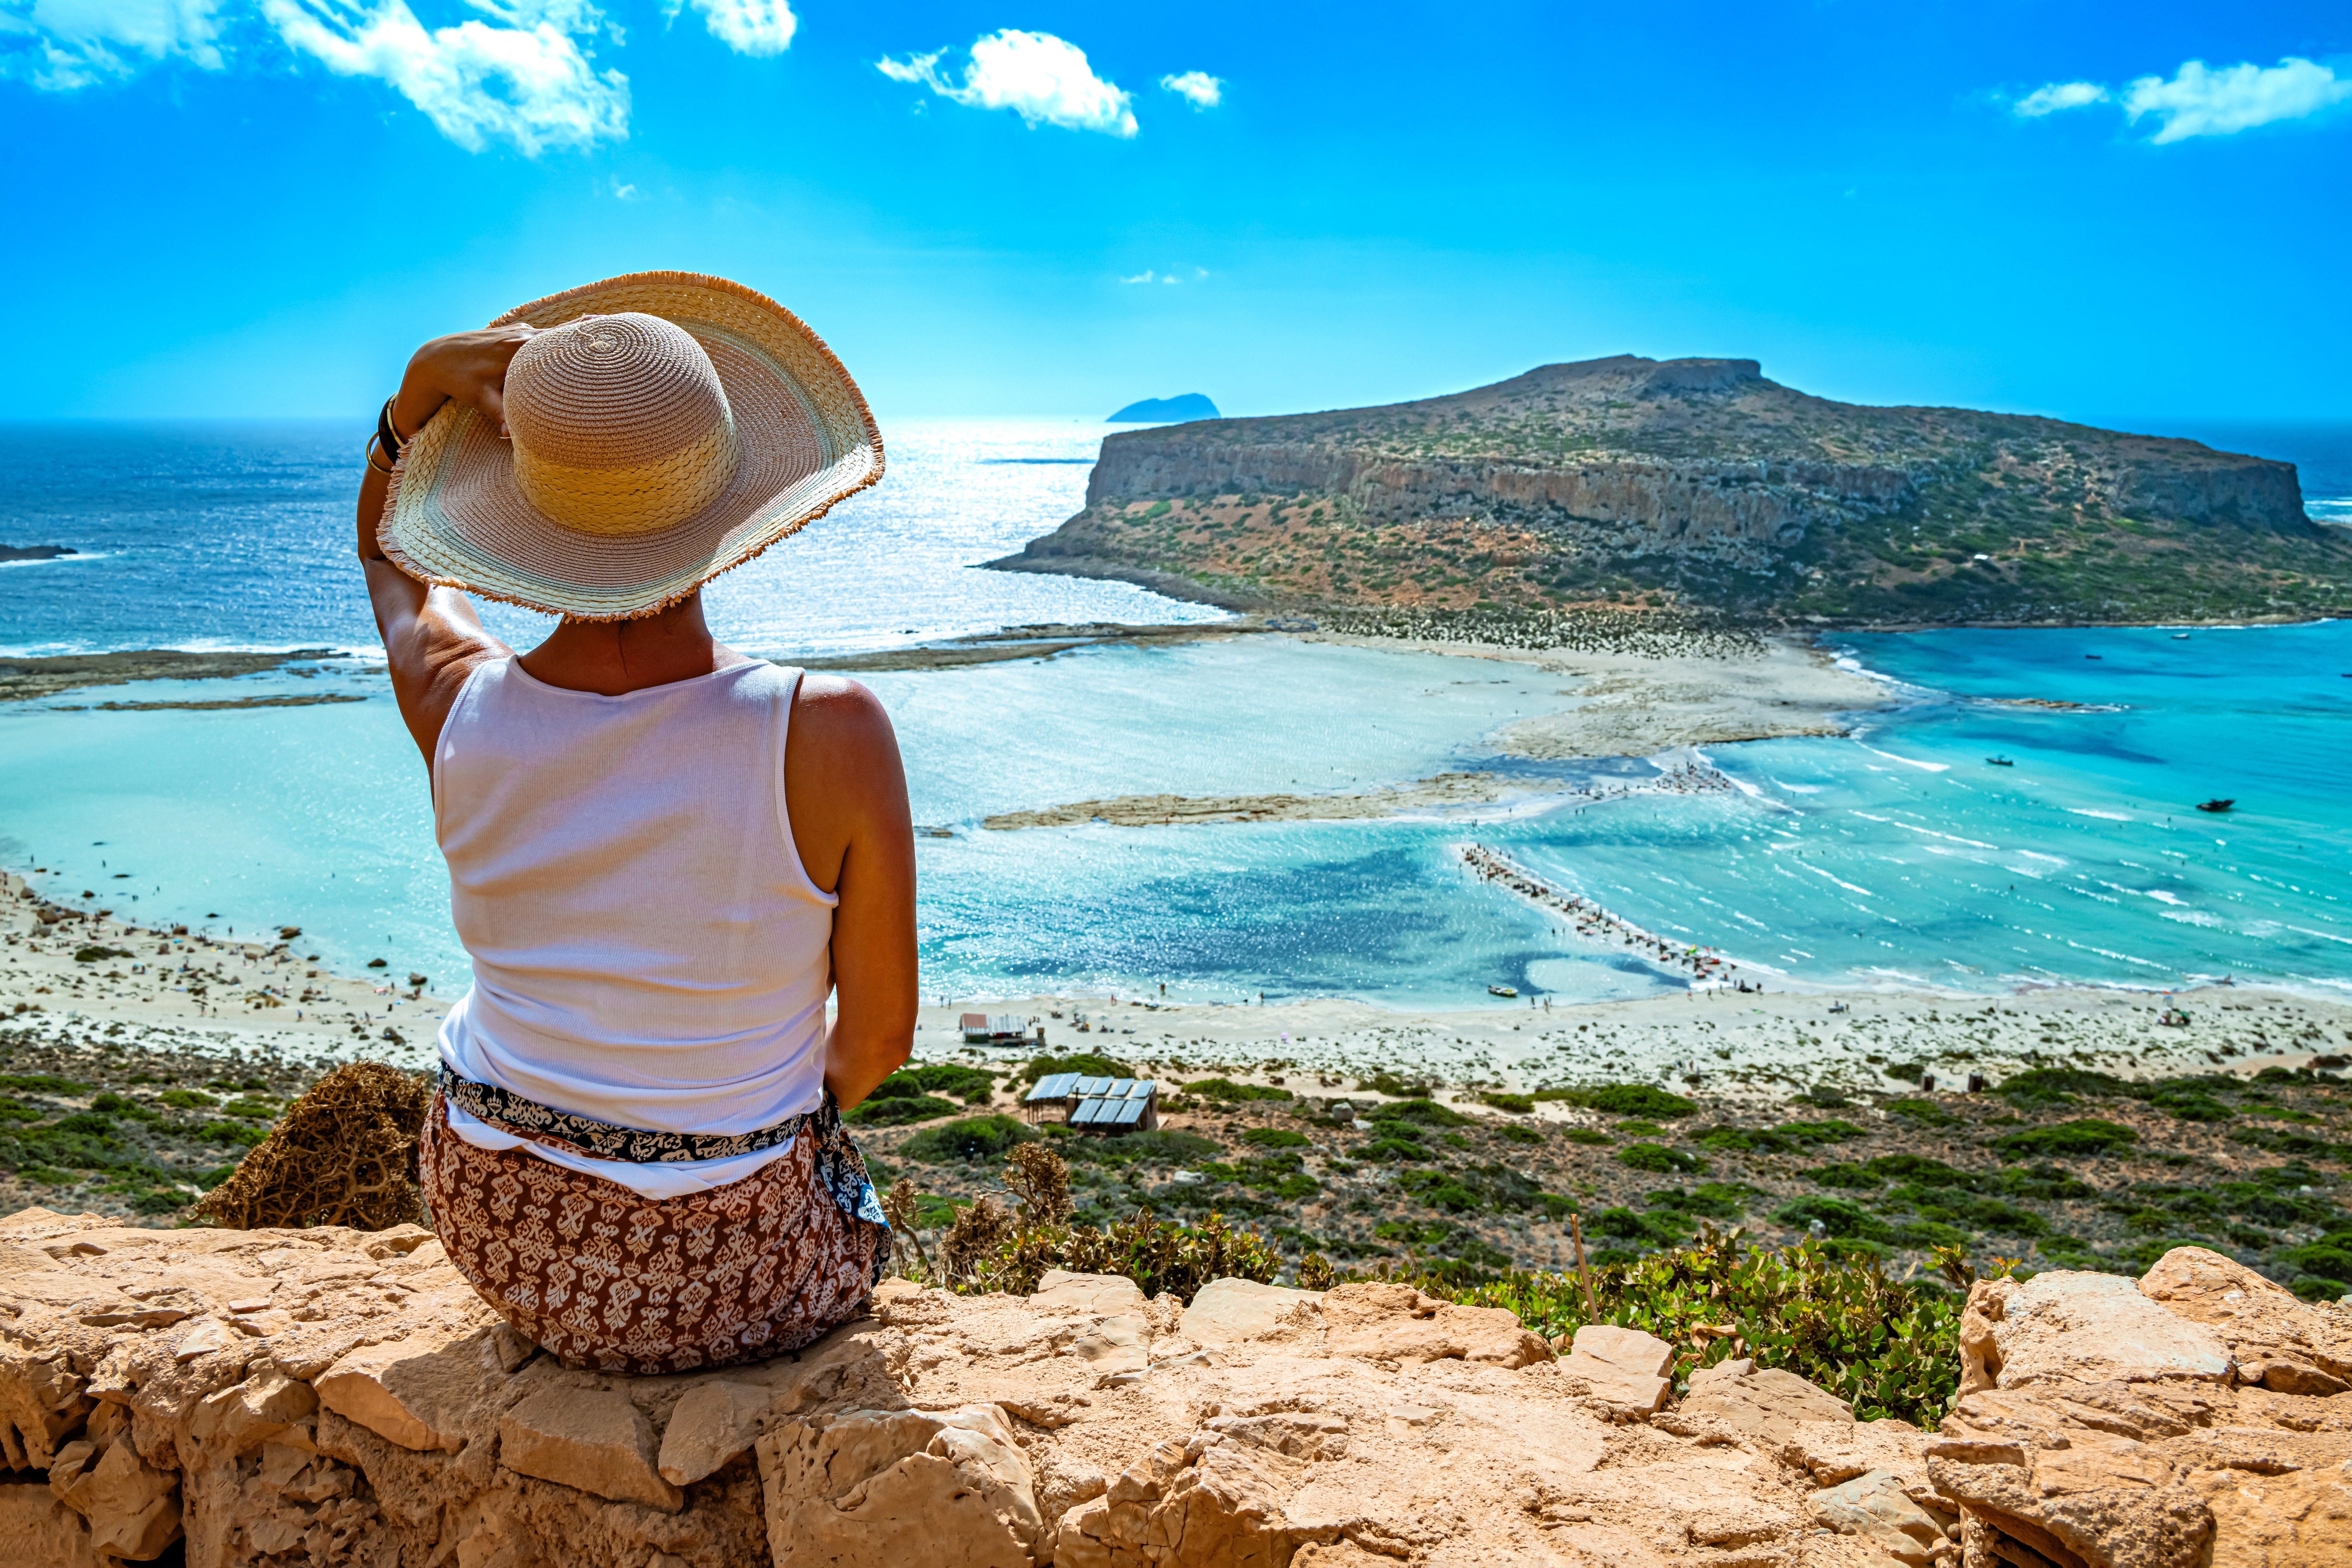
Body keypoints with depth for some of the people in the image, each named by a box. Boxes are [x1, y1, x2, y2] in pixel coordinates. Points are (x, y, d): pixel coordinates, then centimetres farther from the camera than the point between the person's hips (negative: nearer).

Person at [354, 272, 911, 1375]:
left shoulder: (461, 711, -18)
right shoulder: (831, 734, -28)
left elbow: (387, 554, 8)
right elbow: (878, 1041, -15)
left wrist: (419, 391, -9)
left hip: (500, 1229, 3)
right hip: (732, 1277, -3)